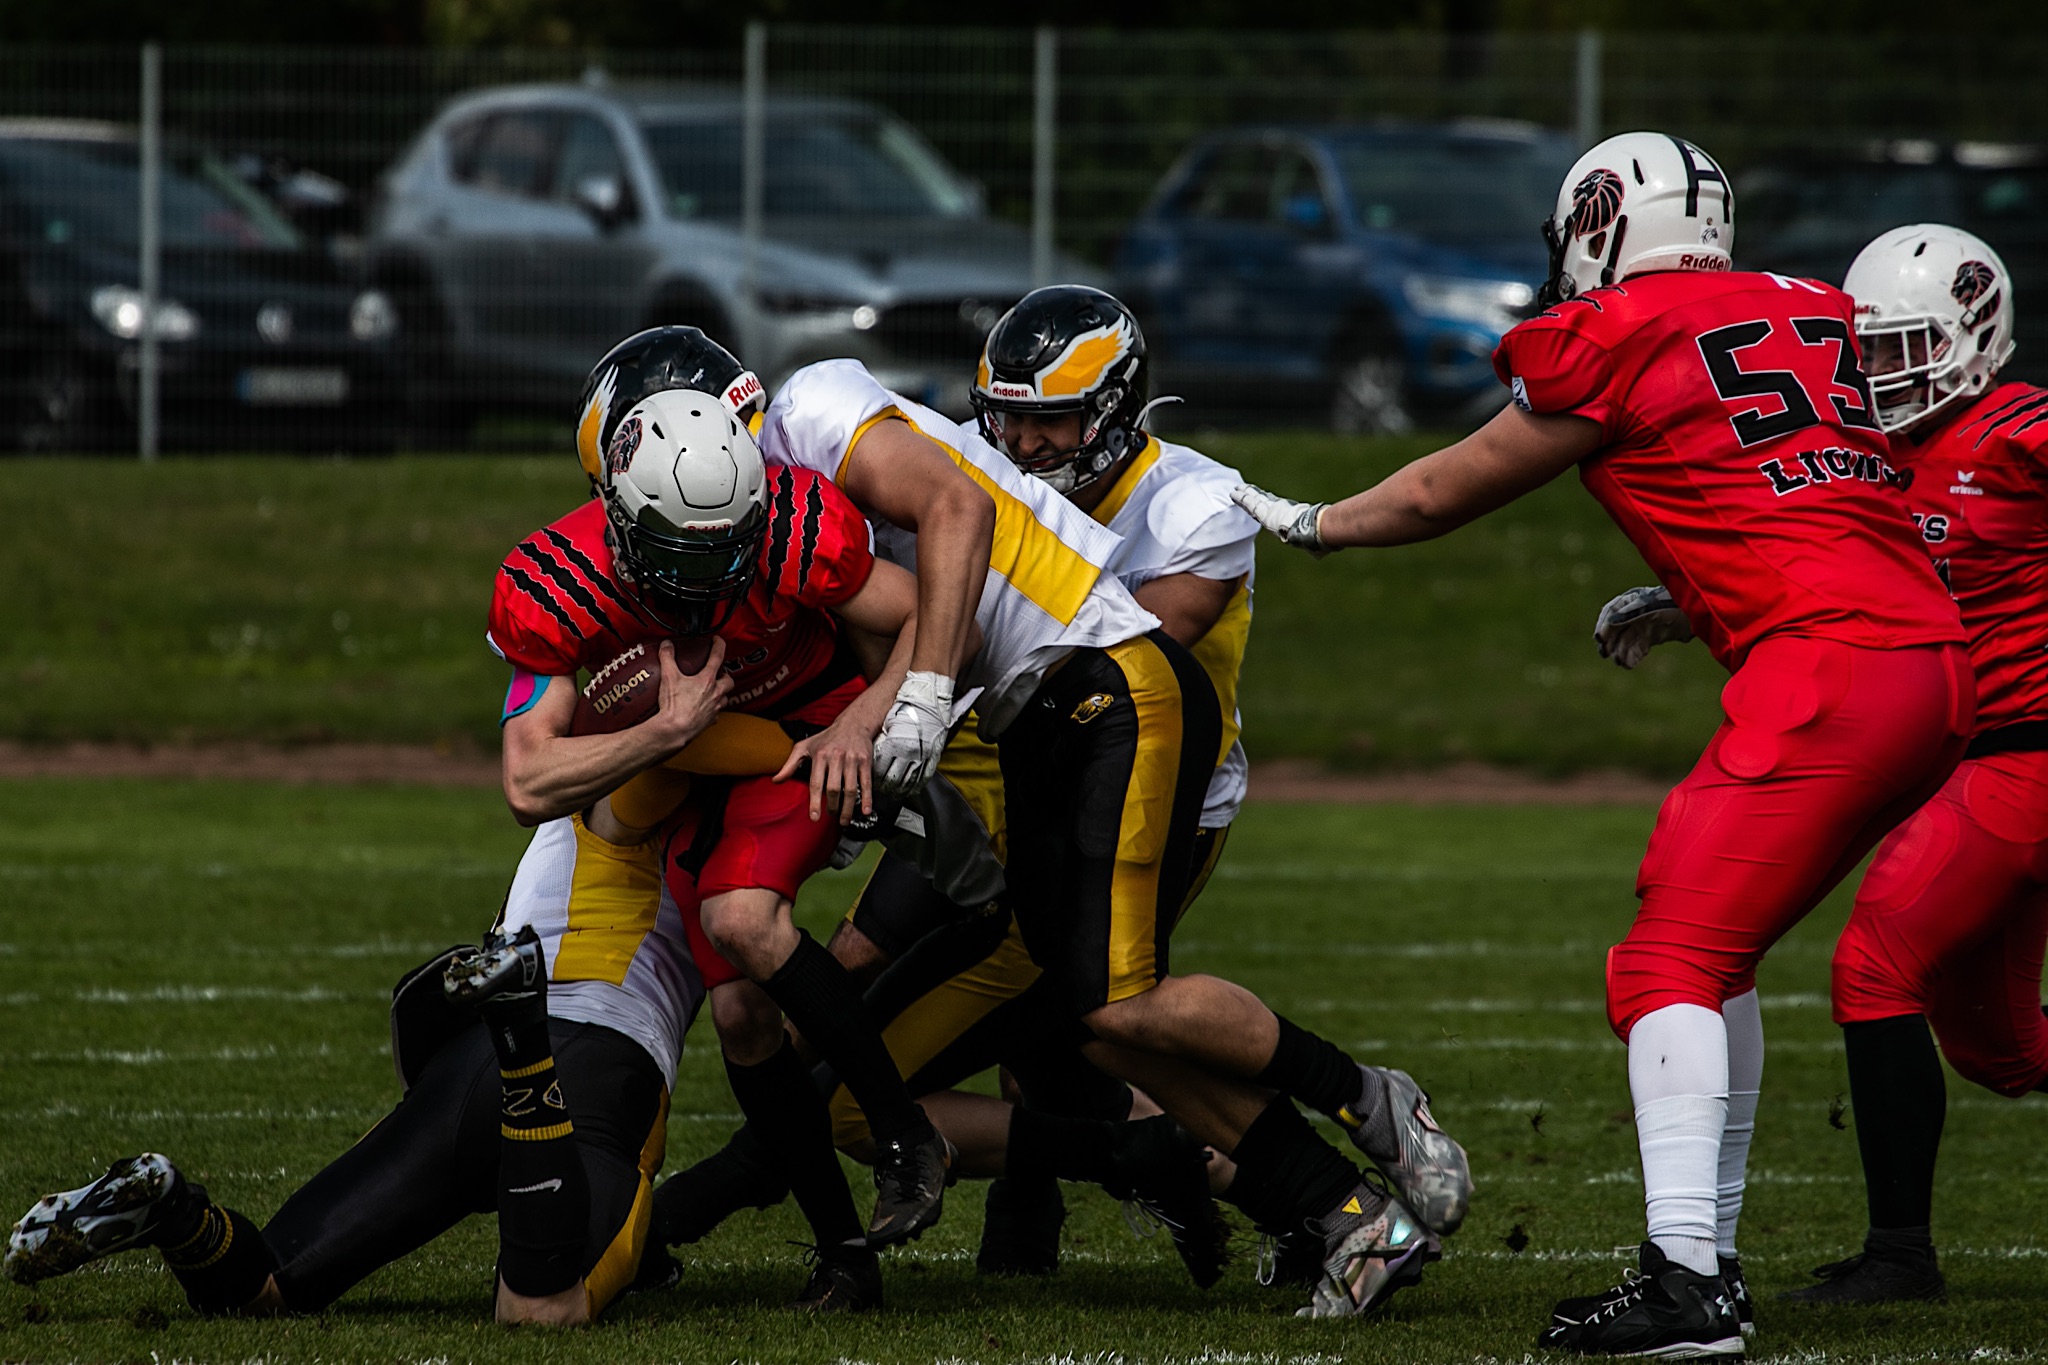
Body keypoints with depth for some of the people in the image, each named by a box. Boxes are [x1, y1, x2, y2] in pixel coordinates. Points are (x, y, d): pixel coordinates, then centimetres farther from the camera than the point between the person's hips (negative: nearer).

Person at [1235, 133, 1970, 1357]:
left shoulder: (1619, 342, 1)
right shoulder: (1812, 317, 20)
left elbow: (1446, 494, 15)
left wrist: (1304, 524, 30)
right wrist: (1679, 594, 42)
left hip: (1828, 667, -8)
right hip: (1939, 664, 8)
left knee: (1674, 959, -9)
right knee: (1720, 947, 19)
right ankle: (1704, 1243, 19)